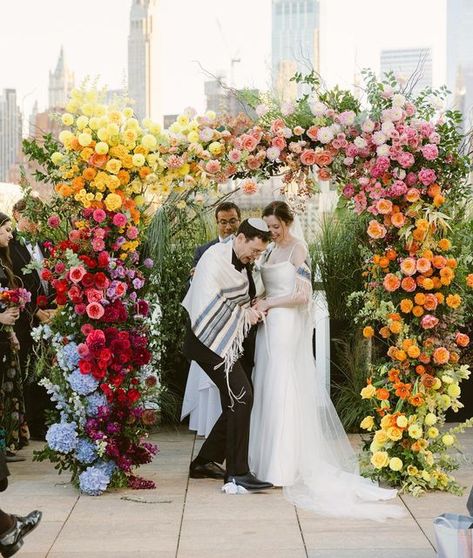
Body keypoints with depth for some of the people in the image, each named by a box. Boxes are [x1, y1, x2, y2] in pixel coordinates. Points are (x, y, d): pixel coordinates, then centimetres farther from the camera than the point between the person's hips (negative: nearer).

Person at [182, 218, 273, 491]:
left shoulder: (242, 263, 10)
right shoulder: (215, 257, -17)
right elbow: (209, 303, -24)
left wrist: (254, 309, 6)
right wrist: (244, 315, -15)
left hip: (230, 342, 9)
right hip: (211, 340, -9)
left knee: (239, 400, 9)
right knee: (241, 397, -16)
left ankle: (205, 461, 20)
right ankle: (237, 472, -9)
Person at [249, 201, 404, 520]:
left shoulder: (298, 250, -9)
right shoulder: (272, 250, 14)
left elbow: (303, 295, -17)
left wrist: (268, 303, -11)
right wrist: (260, 303, 3)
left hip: (288, 325, -8)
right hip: (271, 325, 8)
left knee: (284, 391, -6)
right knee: (268, 389, 7)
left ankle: (286, 466, -1)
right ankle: (269, 457, 13)